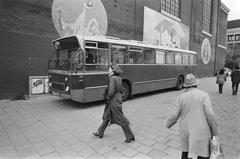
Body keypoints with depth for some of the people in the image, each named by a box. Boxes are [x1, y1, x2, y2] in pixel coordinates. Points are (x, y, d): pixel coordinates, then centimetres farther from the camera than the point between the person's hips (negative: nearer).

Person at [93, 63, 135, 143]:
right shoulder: (119, 78, 7)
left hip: (114, 101, -10)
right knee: (106, 118, 20)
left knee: (121, 120, 2)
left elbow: (111, 91, -27)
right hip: (118, 99, 10)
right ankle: (100, 133, 35)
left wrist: (108, 98, -9)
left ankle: (130, 137, 17)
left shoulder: (112, 78, -20)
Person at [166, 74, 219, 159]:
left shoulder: (181, 97, -4)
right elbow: (210, 116, -16)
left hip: (186, 131, 3)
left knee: (186, 150, 25)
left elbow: (175, 116, -4)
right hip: (200, 132, -3)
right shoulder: (204, 95, -11)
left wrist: (168, 124, 15)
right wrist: (215, 133, -6)